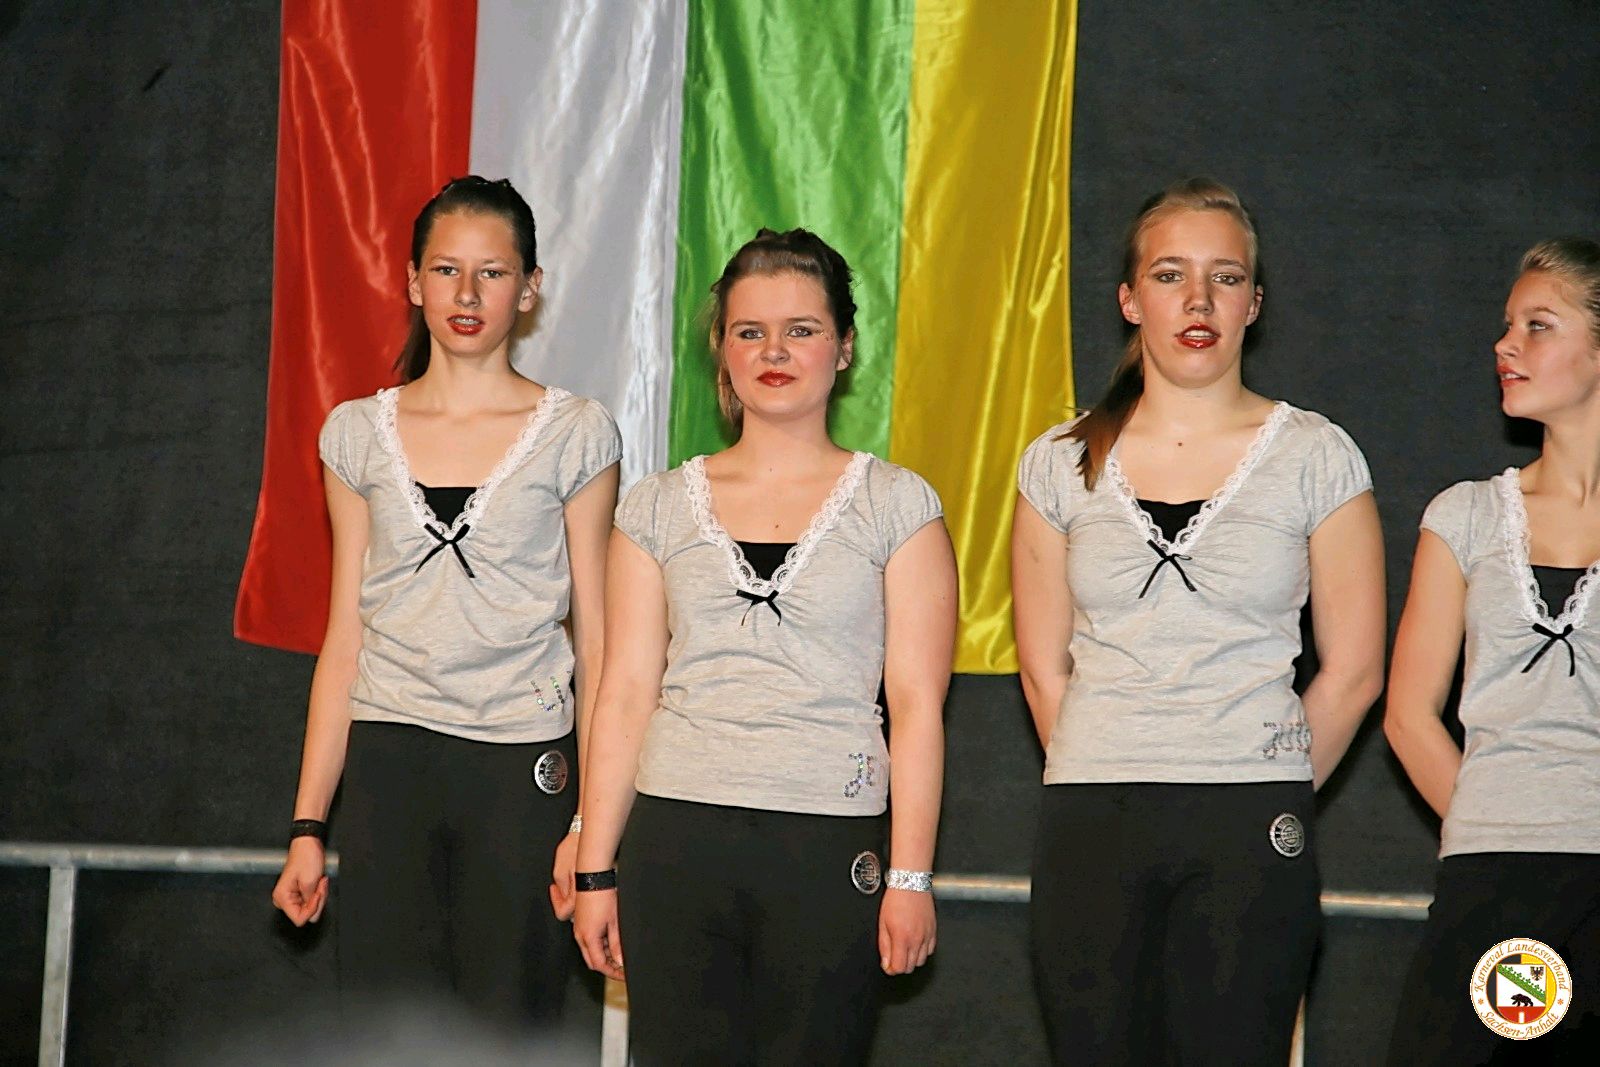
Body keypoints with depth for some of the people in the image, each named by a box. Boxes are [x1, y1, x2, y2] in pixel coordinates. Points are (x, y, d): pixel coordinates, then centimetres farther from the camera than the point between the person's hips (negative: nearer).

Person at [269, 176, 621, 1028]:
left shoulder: (575, 436, 3)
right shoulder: (359, 435, 9)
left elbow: (596, 642, 2)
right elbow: (344, 637, 11)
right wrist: (308, 823, 7)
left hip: (522, 766, -2)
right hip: (387, 764, 2)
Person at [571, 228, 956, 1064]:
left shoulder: (896, 506, 5)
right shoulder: (660, 507, 10)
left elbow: (916, 704, 1)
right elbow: (625, 693, 9)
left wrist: (910, 877, -5)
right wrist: (596, 868, 5)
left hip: (829, 851, -1)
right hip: (676, 842, 1)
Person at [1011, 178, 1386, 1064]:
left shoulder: (1315, 457, 4)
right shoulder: (1062, 463, 9)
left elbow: (1352, 669, 5)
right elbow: (1044, 666, 12)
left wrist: (1269, 797, 7)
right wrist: (1105, 791, 9)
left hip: (1251, 834, -2)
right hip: (1090, 828, 2)